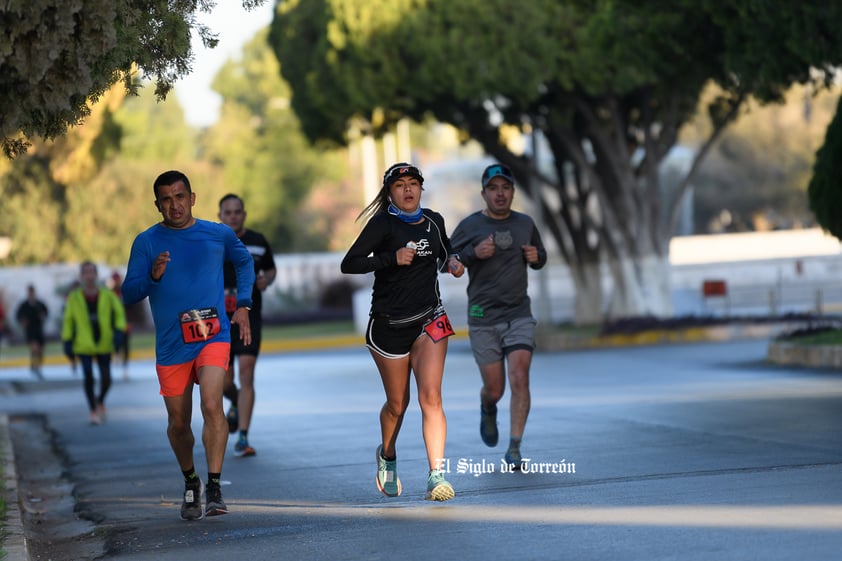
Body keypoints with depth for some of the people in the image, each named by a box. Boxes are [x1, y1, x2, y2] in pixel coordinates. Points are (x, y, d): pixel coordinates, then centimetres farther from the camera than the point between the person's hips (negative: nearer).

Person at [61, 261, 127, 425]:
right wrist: (67, 342, 2)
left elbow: (119, 313, 5)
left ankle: (100, 402, 30)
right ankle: (93, 411, 9)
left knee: (106, 379, -1)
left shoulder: (107, 295, -2)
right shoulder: (74, 297, -3)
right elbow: (68, 320, 5)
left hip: (104, 345, 1)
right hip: (84, 345, -1)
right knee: (88, 377, -9)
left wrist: (119, 331, -11)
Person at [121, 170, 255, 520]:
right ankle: (190, 482, 35)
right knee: (178, 423, 10)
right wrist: (153, 277, -21)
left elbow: (244, 261, 23)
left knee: (212, 405, -22)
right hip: (171, 345, 1)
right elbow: (128, 295, -2)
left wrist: (243, 305, 13)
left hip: (213, 337, -1)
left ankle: (214, 488, -20)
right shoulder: (147, 242, -1)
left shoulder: (219, 235, 2)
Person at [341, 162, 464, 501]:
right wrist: (392, 258, -23)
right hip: (388, 324, -2)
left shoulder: (433, 221, 7)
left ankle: (436, 475, -18)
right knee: (397, 404, 10)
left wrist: (452, 264, 4)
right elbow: (349, 264, -14)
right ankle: (387, 455, 40)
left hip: (429, 320, 2)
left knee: (430, 397, -14)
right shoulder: (383, 223, -8)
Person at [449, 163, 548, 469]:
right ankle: (487, 410, 41)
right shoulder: (470, 226, -3)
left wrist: (536, 257, -2)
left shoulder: (525, 224, 7)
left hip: (519, 315, 2)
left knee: (520, 378, -15)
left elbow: (540, 257, 22)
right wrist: (473, 253, -17)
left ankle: (514, 449, -11)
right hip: (483, 319, -1)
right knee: (494, 389, 4)